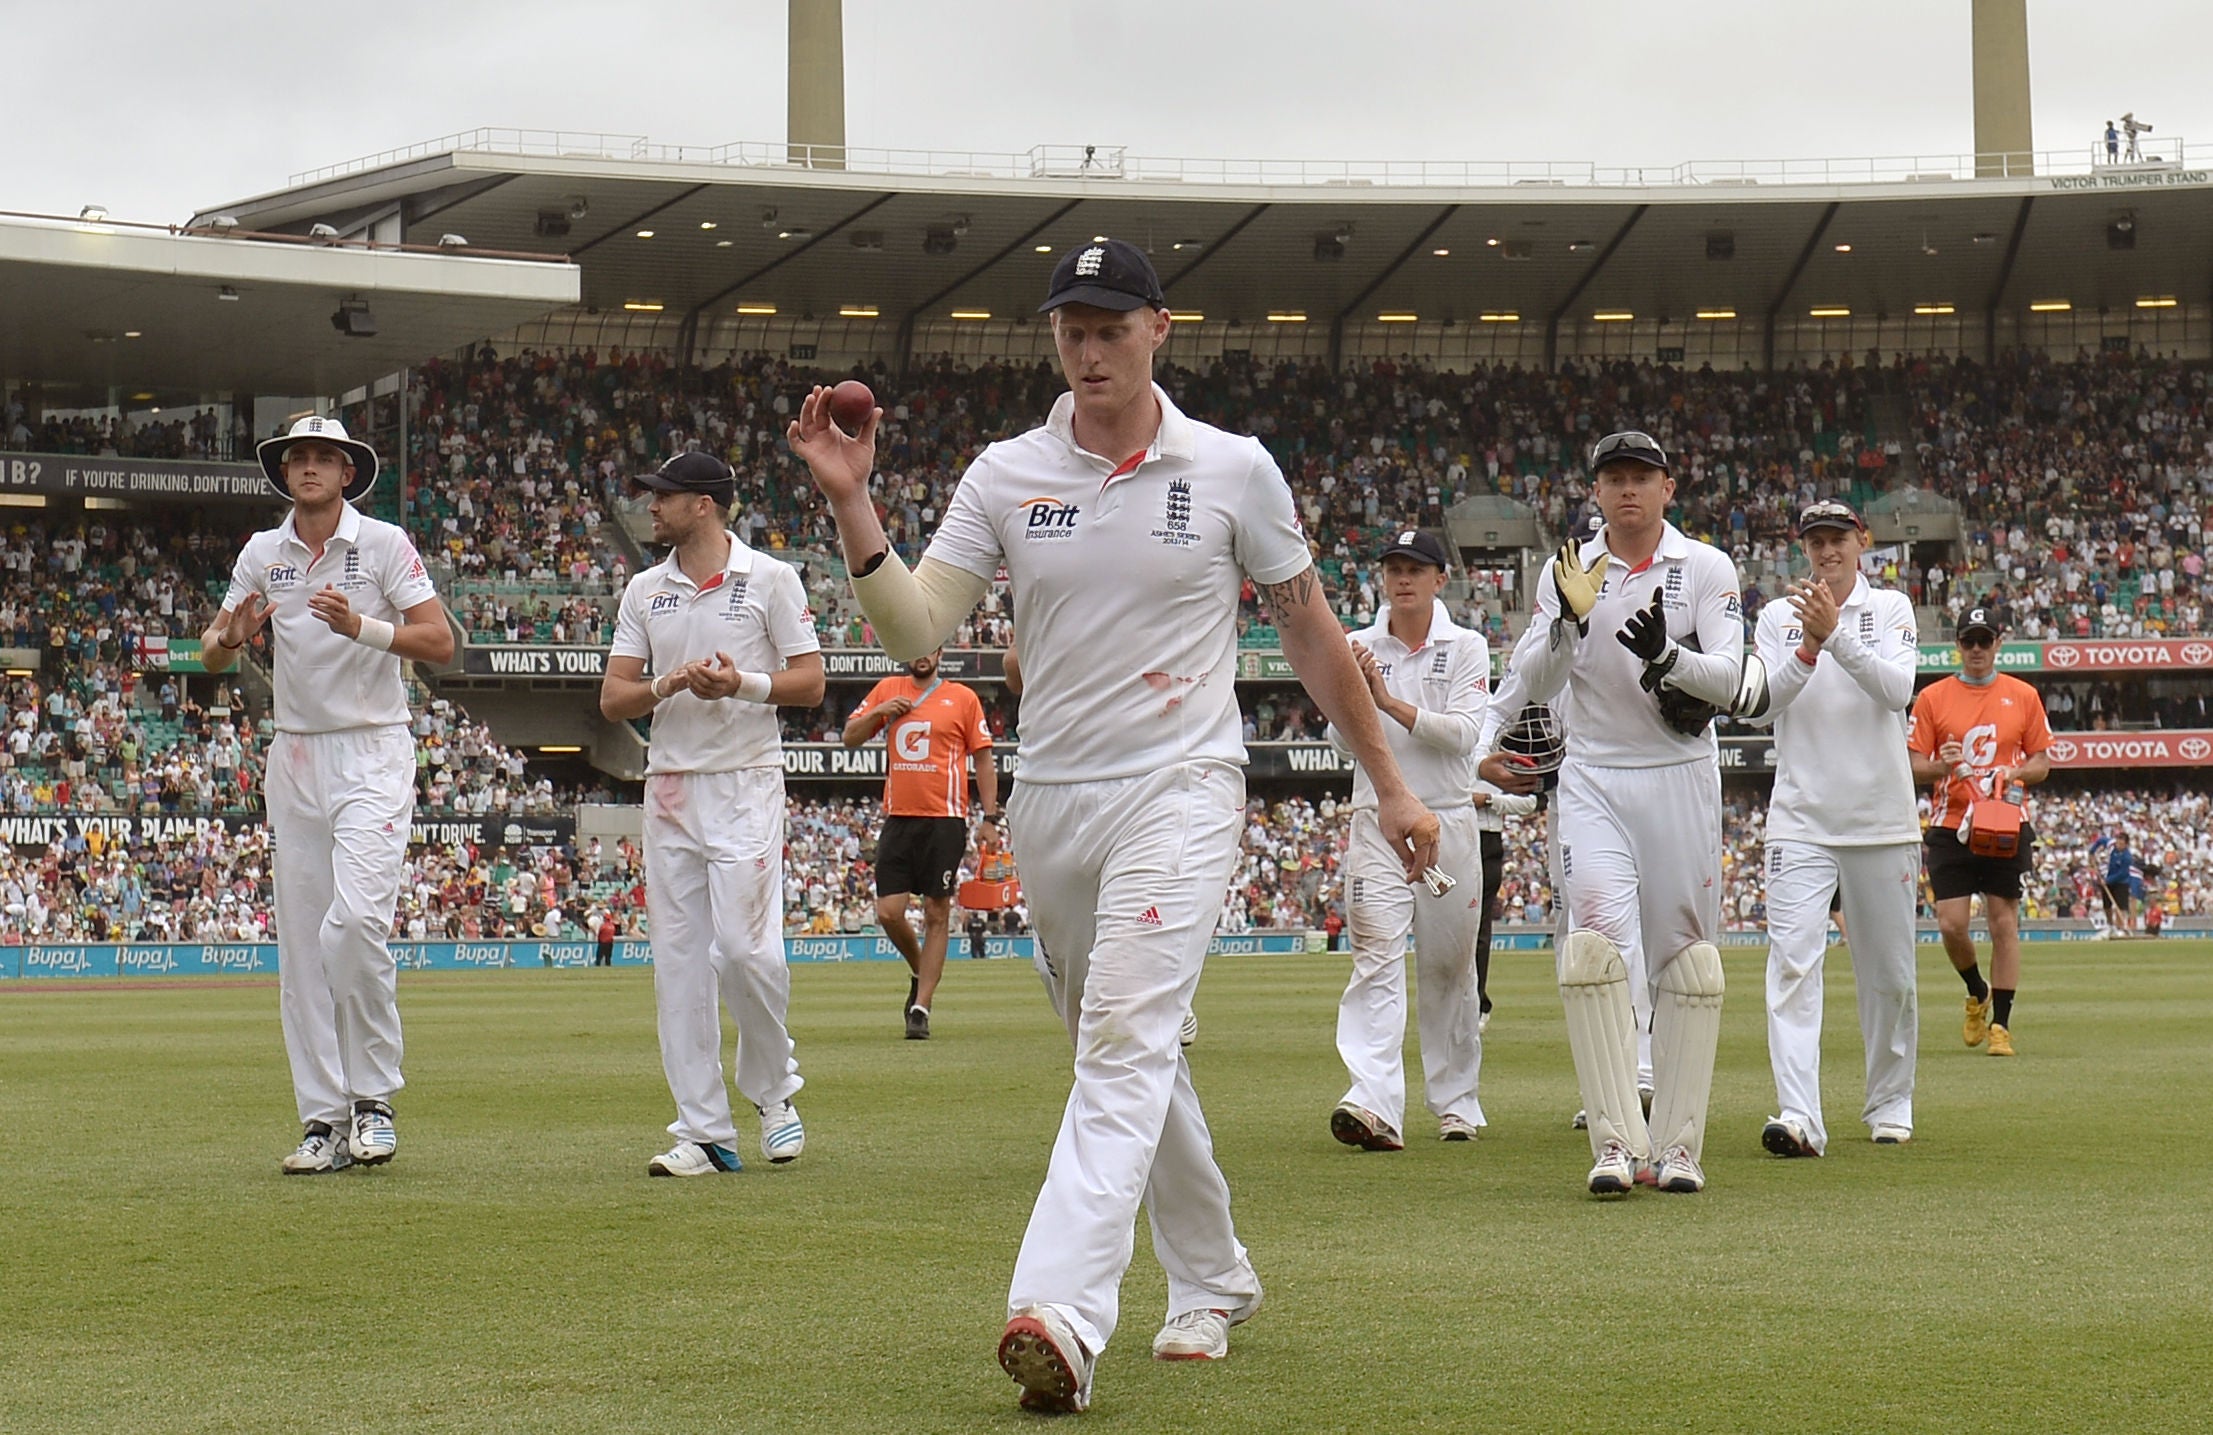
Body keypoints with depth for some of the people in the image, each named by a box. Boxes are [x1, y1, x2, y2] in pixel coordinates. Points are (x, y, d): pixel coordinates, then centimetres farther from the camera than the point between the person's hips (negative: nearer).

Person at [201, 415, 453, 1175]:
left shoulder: (385, 543, -3)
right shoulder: (262, 553, 9)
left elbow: (440, 642, -11)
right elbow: (211, 655, 9)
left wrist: (360, 626, -26)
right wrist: (230, 636, -14)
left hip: (374, 752, -5)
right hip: (294, 756, 5)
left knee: (356, 920, -21)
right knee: (299, 943, 3)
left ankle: (373, 1099, -7)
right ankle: (324, 1122, 8)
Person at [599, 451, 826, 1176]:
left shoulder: (770, 580, 1)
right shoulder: (643, 592, 12)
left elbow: (810, 682, -1)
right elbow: (612, 698, 8)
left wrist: (742, 683, -18)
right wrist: (670, 685, -12)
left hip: (745, 783, -4)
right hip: (669, 787, 4)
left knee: (744, 946, -14)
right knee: (678, 959, 1)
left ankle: (775, 1091, 11)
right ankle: (703, 1132, 4)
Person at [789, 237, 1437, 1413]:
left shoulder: (1233, 470, -1)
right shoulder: (1005, 477, 4)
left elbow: (1311, 631, 8)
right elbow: (912, 632, -5)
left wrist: (1388, 782, 9)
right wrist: (851, 503, -19)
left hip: (1179, 794, -4)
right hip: (1049, 803, 4)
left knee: (1127, 1040, -20)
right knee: (1124, 1054, 15)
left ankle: (1062, 1316, -33)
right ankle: (1214, 1283, 33)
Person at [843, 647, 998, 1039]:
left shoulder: (962, 698, 5)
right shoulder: (887, 690, 13)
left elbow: (983, 759, 7)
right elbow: (850, 737, 17)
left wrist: (990, 817, -1)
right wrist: (879, 711, -2)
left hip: (944, 820, -3)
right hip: (898, 819, 3)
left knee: (937, 914, -1)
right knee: (888, 912, -3)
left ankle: (921, 1007, 2)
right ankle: (921, 973, 25)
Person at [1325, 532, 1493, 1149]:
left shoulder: (1466, 648, 4)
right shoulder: (1359, 647, 8)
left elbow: (1463, 732, -9)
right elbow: (1343, 741, 3)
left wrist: (1390, 701, -17)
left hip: (1448, 822, 0)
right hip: (1377, 821, 0)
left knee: (1449, 965, 8)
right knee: (1376, 958, -13)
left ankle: (1456, 1100, 22)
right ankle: (1373, 1104, -26)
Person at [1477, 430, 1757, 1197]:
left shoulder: (1707, 568, -1)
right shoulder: (1568, 572, 4)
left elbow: (1731, 681, -11)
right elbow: (1533, 680, -3)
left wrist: (1668, 656, -30)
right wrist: (1571, 619, -21)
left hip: (1681, 781, 0)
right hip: (1592, 781, 0)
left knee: (1685, 954, 2)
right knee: (1598, 939, -16)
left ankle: (1677, 1145, 8)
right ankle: (1616, 1142, -18)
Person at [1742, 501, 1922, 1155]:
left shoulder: (1890, 609, 4)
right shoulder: (1778, 616, 7)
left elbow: (1897, 689, -12)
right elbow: (1759, 707, -4)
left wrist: (1835, 636, -23)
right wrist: (1809, 648, -17)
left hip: (1882, 820, 0)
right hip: (1800, 822, 0)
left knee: (1889, 972, 7)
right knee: (1793, 961, -14)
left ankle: (1890, 1106, 24)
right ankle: (1798, 1117, -22)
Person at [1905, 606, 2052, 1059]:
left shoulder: (2023, 696, 7)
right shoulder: (1932, 698, 4)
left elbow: (2041, 763, 10)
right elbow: (1914, 766, 4)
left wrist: (2015, 773, -12)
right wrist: (1942, 766, -18)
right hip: (1950, 827, 0)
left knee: (2004, 923, -1)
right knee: (1951, 925, -6)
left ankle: (2001, 1024, 5)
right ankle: (1977, 994, 23)